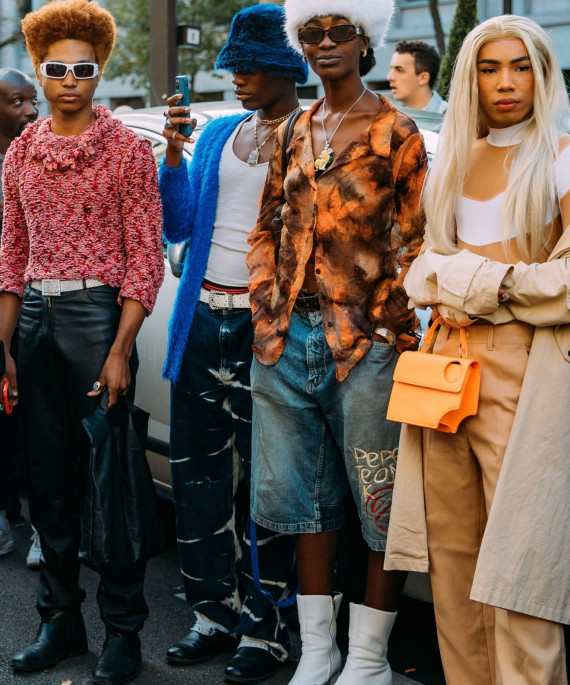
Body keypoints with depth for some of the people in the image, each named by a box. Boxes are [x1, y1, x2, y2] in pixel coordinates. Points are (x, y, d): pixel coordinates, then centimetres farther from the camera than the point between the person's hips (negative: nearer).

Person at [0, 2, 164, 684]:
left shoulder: (126, 149, -2)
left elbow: (145, 256, -6)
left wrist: (120, 351, -13)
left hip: (97, 312, -5)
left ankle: (123, 629, 11)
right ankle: (60, 619, 23)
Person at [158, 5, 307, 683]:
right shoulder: (217, 132, 16)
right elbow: (179, 226, 13)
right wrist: (173, 153, 2)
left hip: (265, 323, -6)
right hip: (203, 320, 6)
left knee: (264, 478, -1)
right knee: (198, 470, 10)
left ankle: (264, 627, 12)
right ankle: (214, 612, 24)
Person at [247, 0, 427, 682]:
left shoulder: (394, 131, -1)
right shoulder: (294, 133, 15)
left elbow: (417, 241, -3)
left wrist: (385, 325, -9)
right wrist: (265, 306, 7)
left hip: (365, 343, -5)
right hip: (288, 339, 5)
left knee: (383, 501, 1)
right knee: (304, 497, 12)